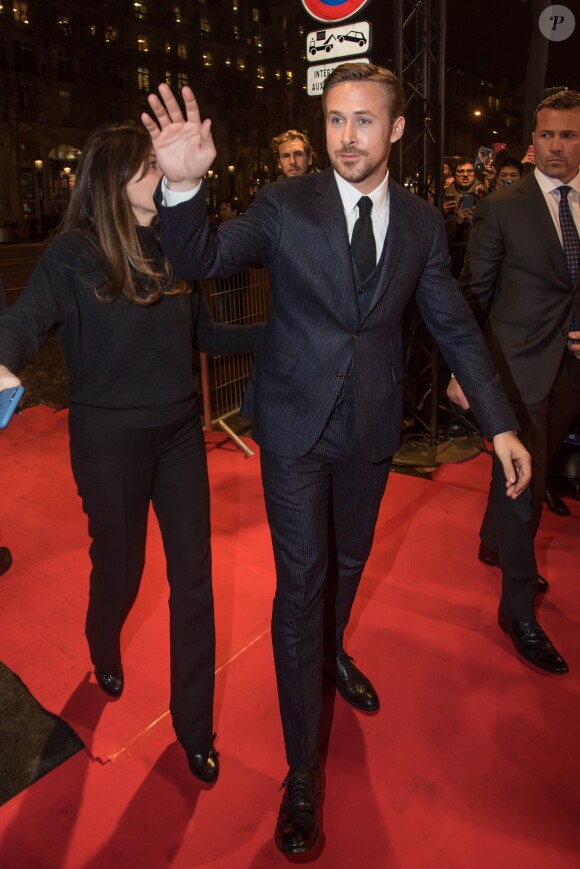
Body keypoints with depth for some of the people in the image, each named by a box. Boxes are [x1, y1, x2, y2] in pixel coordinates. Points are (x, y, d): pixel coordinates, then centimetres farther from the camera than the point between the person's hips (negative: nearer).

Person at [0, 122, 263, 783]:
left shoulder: (170, 246, 5)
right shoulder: (73, 253, -9)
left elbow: (202, 333, 13)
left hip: (179, 432, 4)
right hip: (110, 440, -4)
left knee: (193, 577, 6)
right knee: (120, 569, 14)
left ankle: (194, 725, 25)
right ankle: (104, 653, 53)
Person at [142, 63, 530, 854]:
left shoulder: (422, 223, 1)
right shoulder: (285, 205, -7)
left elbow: (456, 328, 4)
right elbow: (201, 261, -13)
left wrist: (502, 426, 0)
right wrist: (184, 186, -34)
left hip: (371, 427, 4)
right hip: (295, 425, -3)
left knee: (349, 559, 21)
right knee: (301, 586, -1)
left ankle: (334, 652, 54)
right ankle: (303, 774, 15)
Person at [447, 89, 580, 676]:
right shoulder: (501, 208, -4)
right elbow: (473, 294, -4)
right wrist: (462, 370, -7)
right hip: (519, 364, -4)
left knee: (525, 469, 18)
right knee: (522, 479, -3)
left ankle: (496, 547, 45)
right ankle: (519, 611, 12)